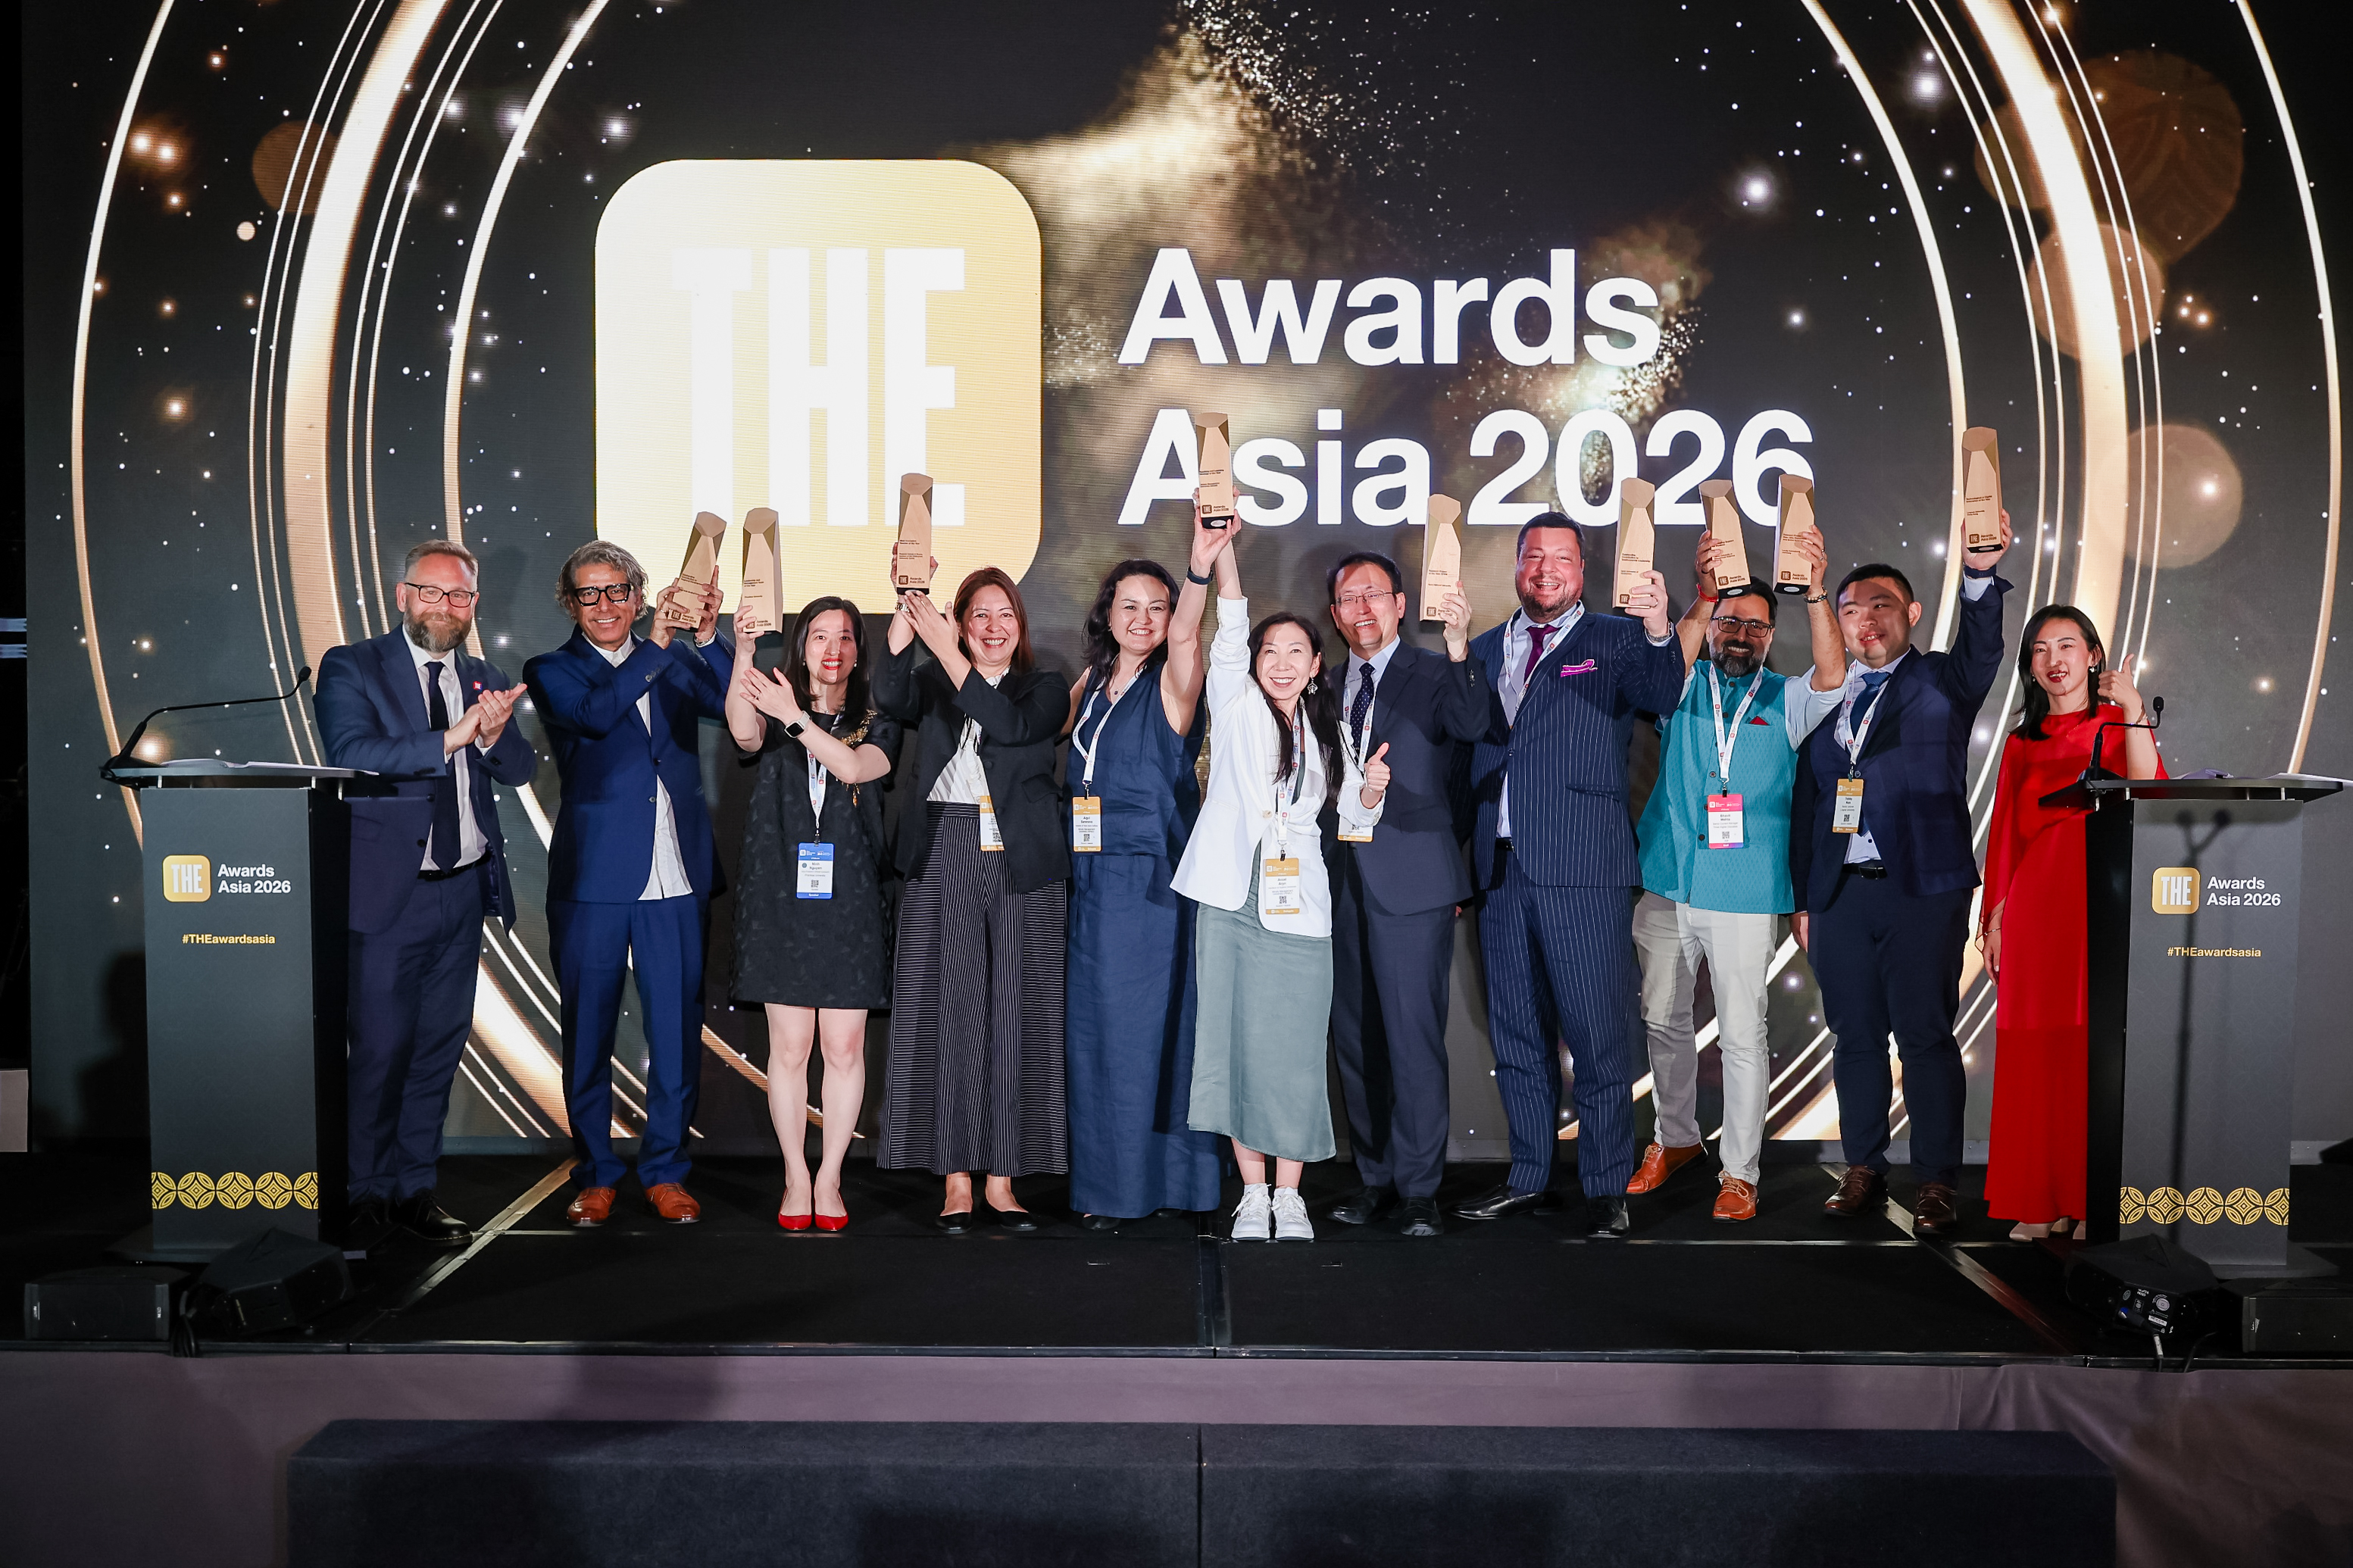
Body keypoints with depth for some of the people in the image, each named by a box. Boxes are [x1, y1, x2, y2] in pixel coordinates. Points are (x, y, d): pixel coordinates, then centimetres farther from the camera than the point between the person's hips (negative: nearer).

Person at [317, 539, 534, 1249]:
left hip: (464, 892, 5)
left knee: (439, 1046, 11)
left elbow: (521, 770, 4)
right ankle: (368, 1196, 12)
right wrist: (450, 739, -26)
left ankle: (416, 1188, 23)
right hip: (388, 890, -5)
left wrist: (494, 736, -18)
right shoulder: (351, 669, -2)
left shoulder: (486, 680, 13)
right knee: (380, 1049, -3)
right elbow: (351, 754, -18)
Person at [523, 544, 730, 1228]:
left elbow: (733, 703, -5)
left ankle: (664, 1170, 18)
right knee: (588, 1032, 6)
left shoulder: (676, 663, 11)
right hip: (593, 881, -2)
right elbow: (594, 715, -17)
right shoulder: (552, 672, 4)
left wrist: (706, 638, -19)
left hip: (677, 879, 2)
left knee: (677, 1030, 5)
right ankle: (596, 1174, 20)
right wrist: (657, 645, -23)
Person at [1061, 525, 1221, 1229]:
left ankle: (1164, 1178, 10)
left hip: (1155, 884, -5)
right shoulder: (1090, 686, 13)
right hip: (1093, 883, 5)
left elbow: (1184, 634, -24)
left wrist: (1201, 564, -40)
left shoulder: (1172, 684, -3)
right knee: (1098, 1032, 7)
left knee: (1153, 1028, -1)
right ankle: (1107, 1185, 17)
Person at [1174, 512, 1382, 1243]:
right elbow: (1229, 637, -8)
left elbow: (1345, 821, 18)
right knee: (1236, 1042, 1)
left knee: (1293, 1050, -1)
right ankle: (1252, 1191, 13)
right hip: (1232, 902, -1)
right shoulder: (1236, 709, 7)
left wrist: (1368, 792, -3)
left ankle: (1290, 1195, 12)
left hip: (1299, 909, 1)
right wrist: (1220, 552, -22)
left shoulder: (1326, 733, 14)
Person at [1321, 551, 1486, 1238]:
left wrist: (1460, 644, -37)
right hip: (1344, 882, 5)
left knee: (1413, 1034, -5)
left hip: (1413, 881, -5)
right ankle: (1374, 1177, 23)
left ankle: (1418, 1188, 5)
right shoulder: (1328, 687, 15)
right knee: (1354, 1036, 10)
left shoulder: (1433, 674, -1)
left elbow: (1470, 724, -24)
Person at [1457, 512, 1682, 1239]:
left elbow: (1662, 696, -17)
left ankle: (1606, 1190, 10)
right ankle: (1530, 1178, 25)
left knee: (1600, 1034, -1)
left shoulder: (1614, 641, 3)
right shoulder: (1483, 650, 15)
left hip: (1583, 869, -4)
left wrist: (1659, 632, -37)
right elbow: (1462, 755, 14)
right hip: (1499, 869, 5)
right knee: (1516, 1034, 13)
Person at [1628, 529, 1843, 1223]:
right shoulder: (1683, 687, 7)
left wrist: (1816, 591, -29)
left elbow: (1832, 675, -13)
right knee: (1663, 1020, 13)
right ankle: (1676, 1138, 31)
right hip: (1668, 885, 2)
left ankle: (1739, 1172, 11)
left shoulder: (1785, 700, 7)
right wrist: (1705, 593, -33)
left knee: (1743, 1034, 0)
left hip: (1745, 894, -2)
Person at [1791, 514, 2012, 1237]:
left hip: (1921, 889, -3)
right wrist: (1803, 899, 10)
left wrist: (1979, 574, -35)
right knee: (1855, 1037, 8)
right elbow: (1806, 803, 13)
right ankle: (1864, 1174, 16)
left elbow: (1982, 650, -17)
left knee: (1927, 1037, -2)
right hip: (1839, 895, 3)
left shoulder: (1942, 684, 6)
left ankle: (1936, 1184, 4)